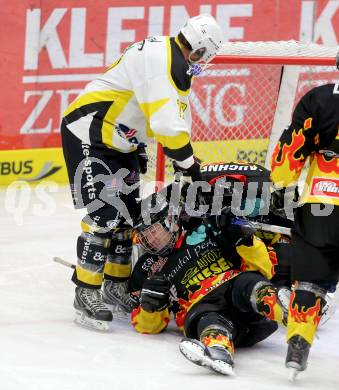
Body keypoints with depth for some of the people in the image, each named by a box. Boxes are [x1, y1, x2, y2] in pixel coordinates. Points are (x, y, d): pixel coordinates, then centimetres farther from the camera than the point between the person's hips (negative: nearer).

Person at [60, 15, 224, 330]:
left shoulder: (174, 62, 7)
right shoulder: (159, 60, -25)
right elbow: (167, 123, -29)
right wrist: (190, 164, -20)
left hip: (119, 141, 10)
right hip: (88, 134, -10)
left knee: (128, 212, 11)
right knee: (105, 213, -14)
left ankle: (116, 284, 23)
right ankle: (85, 293, -9)